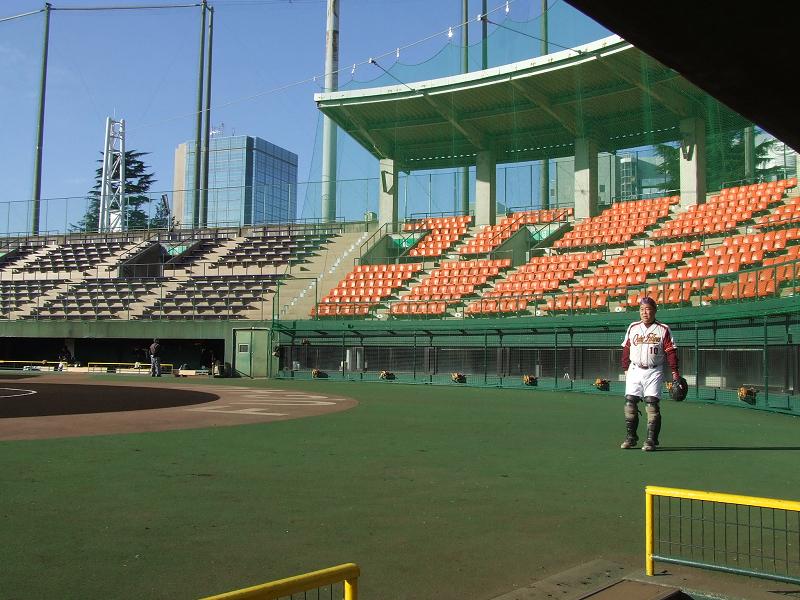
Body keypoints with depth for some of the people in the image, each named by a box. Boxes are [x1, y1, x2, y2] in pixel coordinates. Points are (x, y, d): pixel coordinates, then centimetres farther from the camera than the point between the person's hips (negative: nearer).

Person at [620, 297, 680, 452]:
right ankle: (630, 437, 11)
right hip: (634, 370, 4)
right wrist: (626, 368, 11)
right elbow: (626, 349, 14)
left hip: (654, 372, -3)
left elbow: (671, 351, -3)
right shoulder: (632, 327, 10)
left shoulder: (663, 329, 0)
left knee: (652, 404, -9)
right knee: (630, 402, 0)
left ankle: (651, 440, -5)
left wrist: (674, 371, -10)